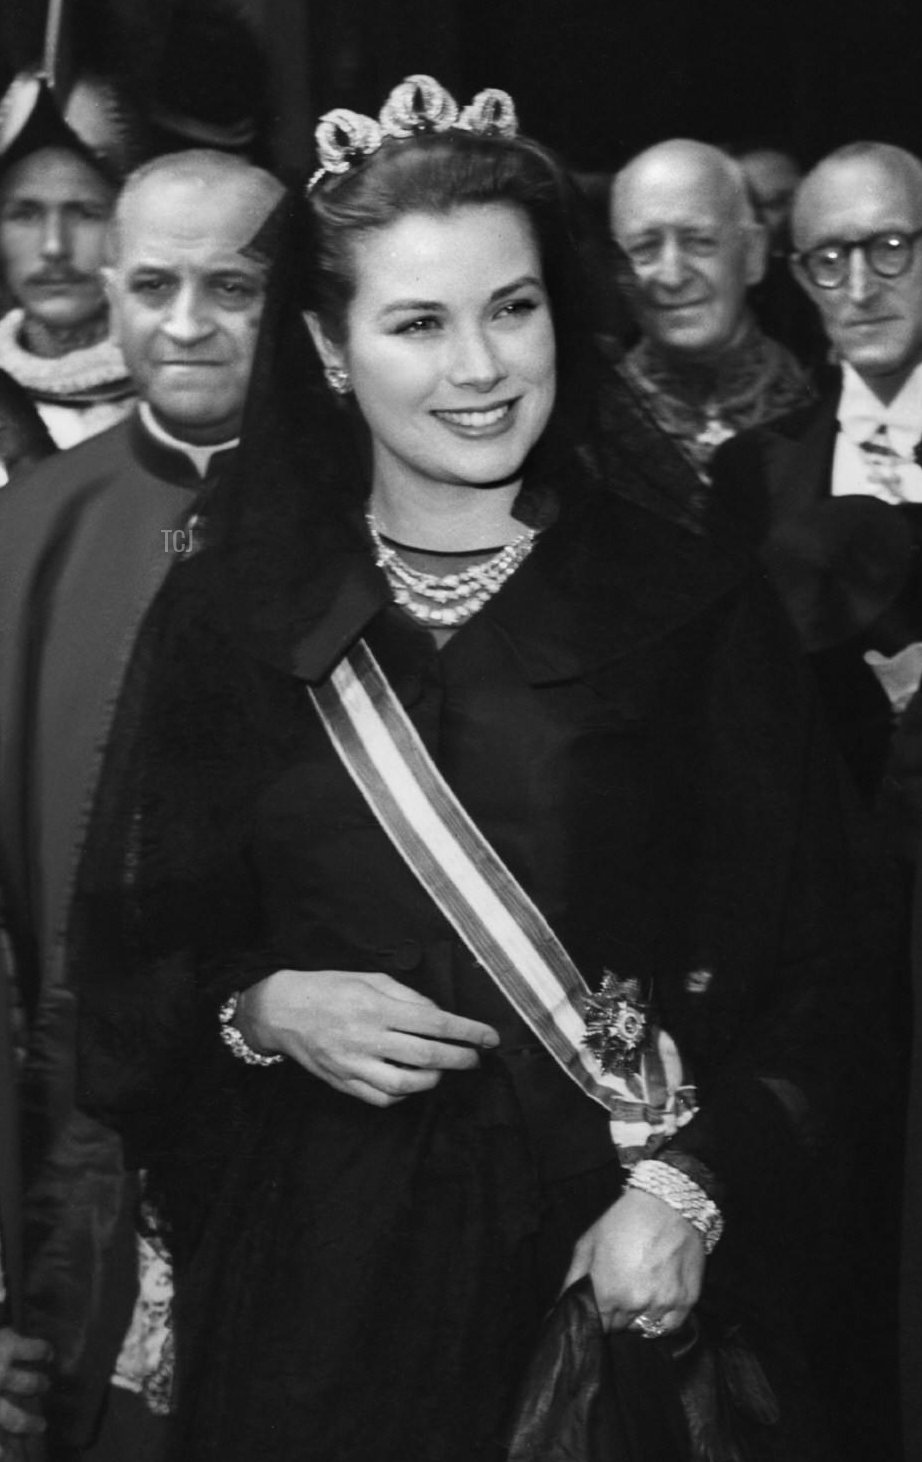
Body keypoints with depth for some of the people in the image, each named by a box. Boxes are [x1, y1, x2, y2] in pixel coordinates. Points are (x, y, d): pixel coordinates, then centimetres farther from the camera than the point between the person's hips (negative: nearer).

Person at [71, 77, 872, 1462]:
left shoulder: (689, 602, -1)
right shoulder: (227, 615, 3)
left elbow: (801, 960, -2)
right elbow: (126, 958, 7)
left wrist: (690, 1188, -14)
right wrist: (265, 1011, -12)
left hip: (617, 1259, -1)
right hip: (322, 1262, 1)